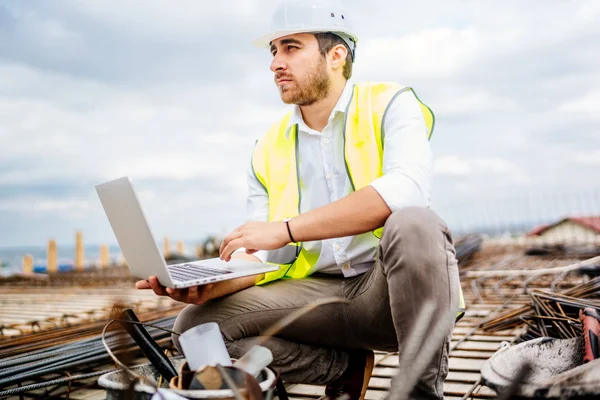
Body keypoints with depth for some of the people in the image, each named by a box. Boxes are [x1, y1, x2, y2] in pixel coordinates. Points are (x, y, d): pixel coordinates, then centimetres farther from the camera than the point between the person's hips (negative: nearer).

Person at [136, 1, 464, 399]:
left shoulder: (389, 104, -3)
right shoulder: (269, 152, 9)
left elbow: (405, 190, -24)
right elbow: (263, 257, 5)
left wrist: (286, 229, -27)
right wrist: (208, 287, -17)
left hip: (394, 288, -4)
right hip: (320, 295, 4)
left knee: (412, 224, -36)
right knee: (195, 325, -11)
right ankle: (347, 367, 4)